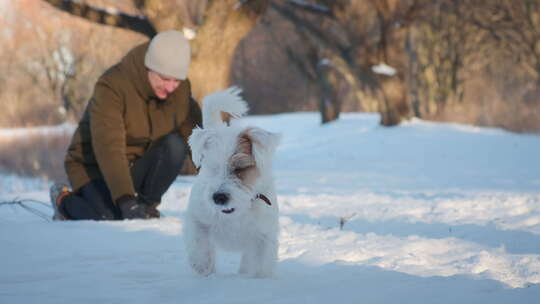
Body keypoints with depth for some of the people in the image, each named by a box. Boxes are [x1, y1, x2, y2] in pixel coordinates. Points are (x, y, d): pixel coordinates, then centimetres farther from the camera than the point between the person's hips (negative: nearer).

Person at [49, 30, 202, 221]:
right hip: (96, 168, -4)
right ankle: (65, 200, 1)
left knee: (175, 145, -23)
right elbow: (109, 147, -36)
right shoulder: (111, 87, -26)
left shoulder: (180, 90, -8)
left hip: (138, 166, 5)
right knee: (112, 219, -31)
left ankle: (147, 204, -6)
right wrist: (125, 200, -45)